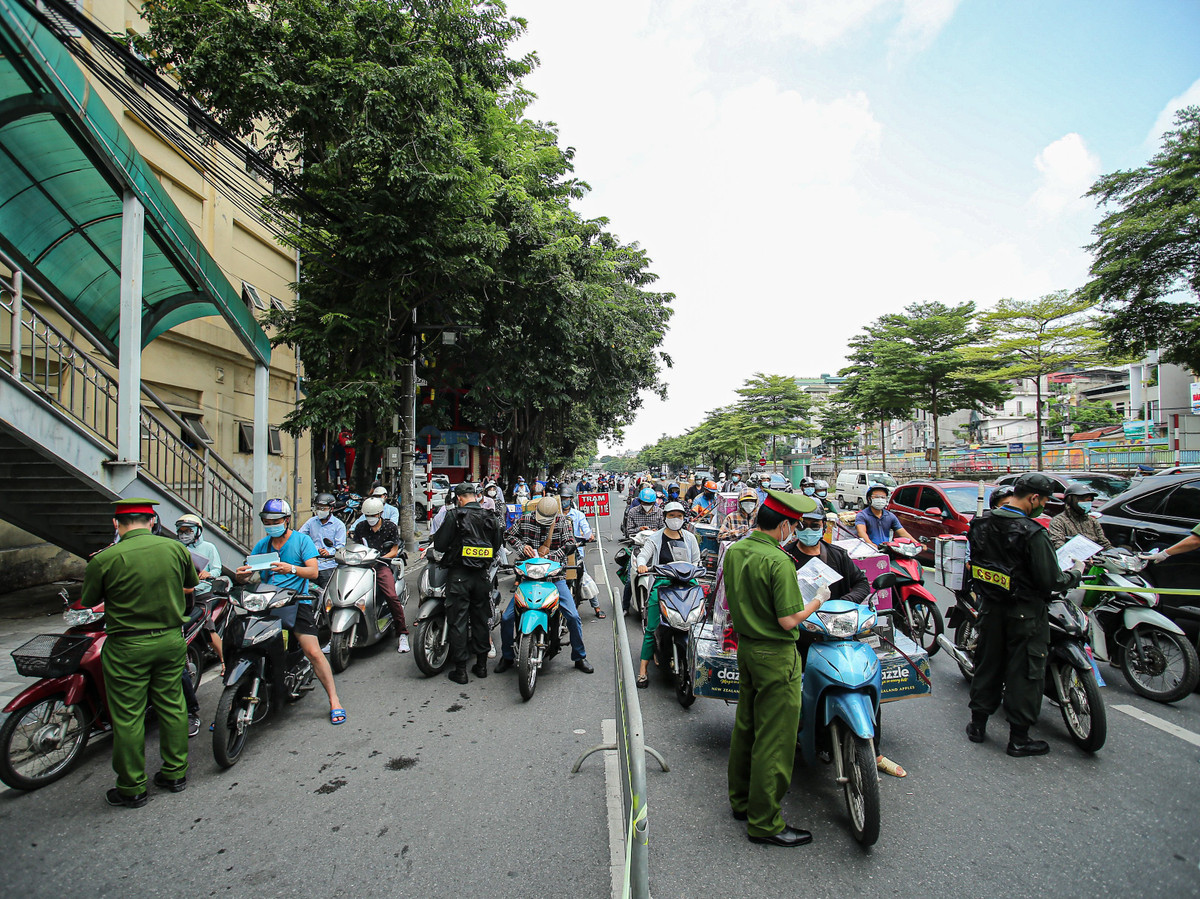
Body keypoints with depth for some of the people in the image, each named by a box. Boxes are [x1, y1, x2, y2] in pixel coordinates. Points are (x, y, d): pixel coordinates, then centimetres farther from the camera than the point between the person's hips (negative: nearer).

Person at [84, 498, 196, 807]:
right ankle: (175, 773, 28)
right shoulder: (176, 548, -6)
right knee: (172, 706, 16)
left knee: (128, 717, 9)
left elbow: (89, 601, 0)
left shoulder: (105, 559, -16)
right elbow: (191, 586, 10)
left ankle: (132, 788, 21)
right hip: (170, 640, 4)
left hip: (127, 646, -3)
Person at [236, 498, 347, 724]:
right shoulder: (261, 545, 16)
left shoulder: (302, 540, 3)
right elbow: (248, 574, 12)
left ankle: (334, 701, -3)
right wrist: (241, 576, -12)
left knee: (314, 653, -12)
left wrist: (291, 569, -26)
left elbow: (313, 571, -8)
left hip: (297, 602, -4)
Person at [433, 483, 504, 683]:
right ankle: (481, 665, 23)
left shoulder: (455, 516, -11)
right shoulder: (491, 518, 3)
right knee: (480, 620, 15)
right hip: (482, 575, 5)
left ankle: (460, 670, 9)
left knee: (458, 621, 4)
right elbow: (497, 545, 11)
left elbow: (439, 544, -9)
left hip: (459, 575, -4)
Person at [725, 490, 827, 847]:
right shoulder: (778, 561, -23)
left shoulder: (733, 551, 2)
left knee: (745, 726, 20)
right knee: (774, 738, 4)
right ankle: (764, 822, 17)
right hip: (776, 656, -8)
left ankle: (741, 800, 36)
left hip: (745, 649, 9)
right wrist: (817, 600, -7)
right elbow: (788, 621, -22)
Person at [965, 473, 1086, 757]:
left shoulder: (981, 524, -1)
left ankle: (977, 724, 27)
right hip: (1024, 613, -6)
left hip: (990, 607, 6)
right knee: (1024, 671, 7)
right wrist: (1075, 573, 0)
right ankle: (1019, 738, 17)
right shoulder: (1032, 533, -22)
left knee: (988, 663, 17)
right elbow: (1050, 581, -18)